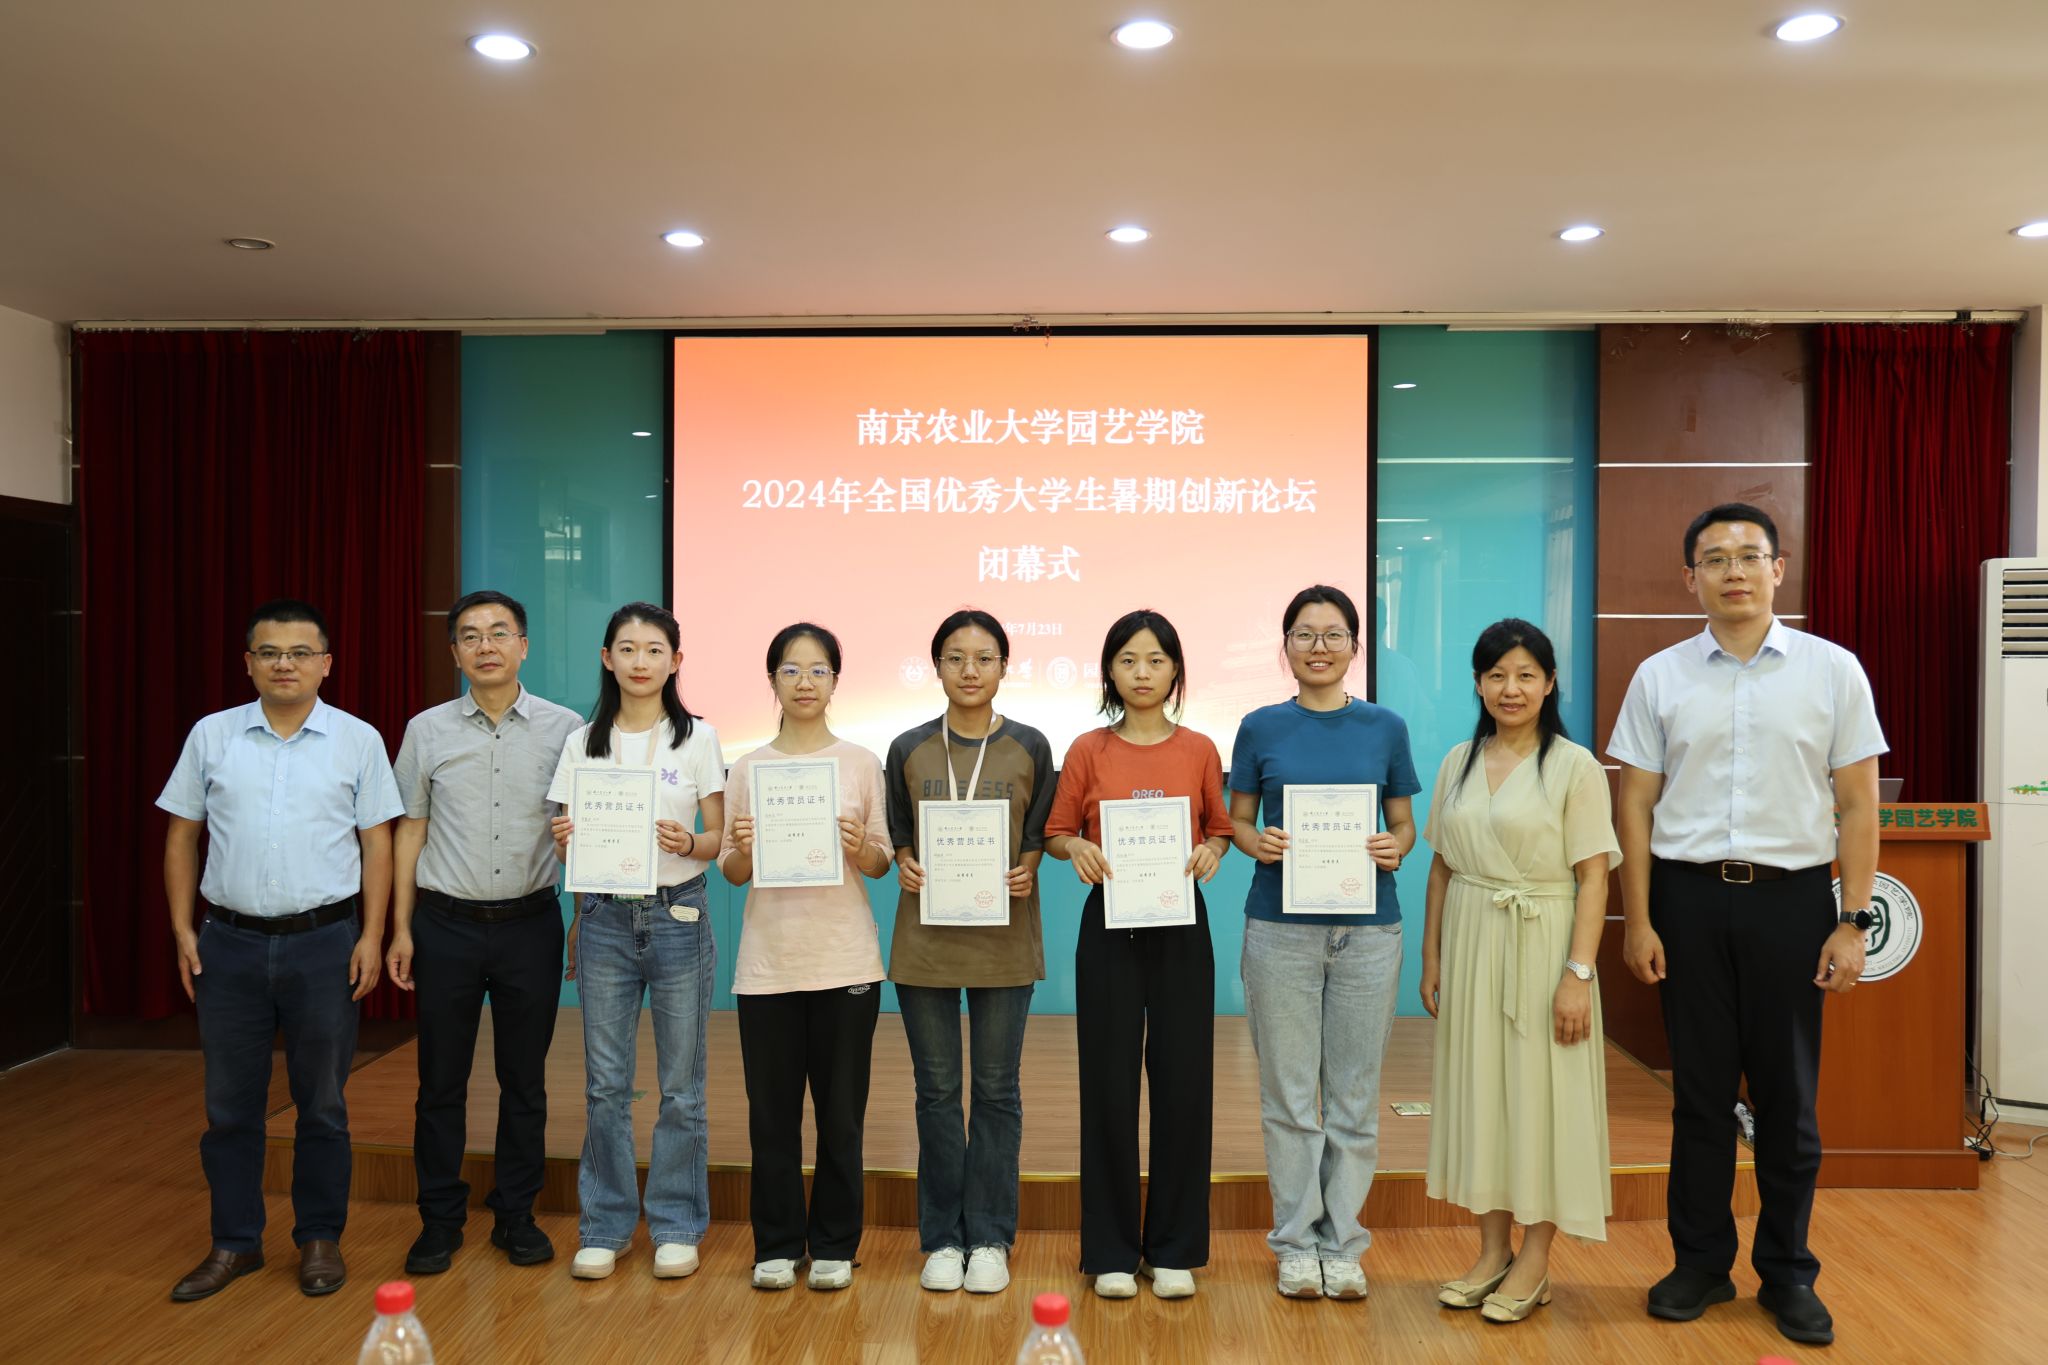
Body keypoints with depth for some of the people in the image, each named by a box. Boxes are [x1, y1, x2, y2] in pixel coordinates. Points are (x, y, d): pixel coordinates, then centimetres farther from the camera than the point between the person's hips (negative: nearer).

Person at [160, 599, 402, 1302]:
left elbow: (376, 843, 1)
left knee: (322, 1103, 8)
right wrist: (182, 929, 2)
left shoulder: (358, 741, 0)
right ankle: (235, 1243, 25)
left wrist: (371, 936, -5)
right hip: (229, 943, 2)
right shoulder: (211, 736, 5)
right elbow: (182, 836, 9)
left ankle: (320, 1239, 22)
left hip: (324, 942, -1)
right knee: (230, 1104, 10)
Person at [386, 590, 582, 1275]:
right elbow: (410, 830, 7)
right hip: (447, 924, 1)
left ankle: (516, 1216, 23)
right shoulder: (427, 730, 3)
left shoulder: (565, 729, -1)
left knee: (524, 1079, 9)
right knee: (441, 1080, 7)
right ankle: (440, 1220, 22)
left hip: (530, 923, 0)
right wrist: (401, 928, 5)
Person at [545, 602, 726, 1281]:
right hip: (606, 920, 2)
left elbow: (721, 838, 1)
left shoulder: (698, 738, 1)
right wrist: (566, 841, -14)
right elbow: (569, 839, 8)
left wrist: (690, 844, -20)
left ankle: (676, 1226, 20)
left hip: (679, 917, -1)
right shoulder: (583, 743, 6)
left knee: (681, 1084, 5)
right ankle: (605, 1227, 21)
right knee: (605, 1083, 6)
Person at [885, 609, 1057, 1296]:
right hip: (925, 936, 1)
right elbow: (896, 835, 11)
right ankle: (942, 1238, 21)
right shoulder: (909, 750, 4)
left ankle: (989, 1238, 19)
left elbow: (1040, 834, 7)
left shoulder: (1029, 748, 2)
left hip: (1004, 938, -1)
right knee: (937, 1090, 8)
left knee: (996, 1089, 6)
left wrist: (1026, 873, -12)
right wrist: (904, 866, -9)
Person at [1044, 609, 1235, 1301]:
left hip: (1181, 927, 1)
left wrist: (1211, 851, -9)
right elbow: (1055, 833, 6)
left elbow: (1220, 828, 12)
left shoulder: (1199, 750, 3)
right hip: (1109, 926, -1)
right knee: (1109, 1083, 4)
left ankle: (1174, 1249, 20)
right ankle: (1112, 1250, 19)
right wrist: (1077, 848, -15)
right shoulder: (1088, 751, 1)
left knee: (1183, 1082, 3)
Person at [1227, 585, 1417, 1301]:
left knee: (1355, 1095, 7)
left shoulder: (1385, 728, 5)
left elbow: (1404, 822, 10)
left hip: (1368, 928, 1)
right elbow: (1237, 818, 7)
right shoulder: (1261, 728, 2)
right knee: (1288, 1094, 6)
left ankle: (1342, 1242, 21)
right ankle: (1296, 1242, 19)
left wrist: (1393, 849, -11)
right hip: (1281, 927, -1)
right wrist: (1258, 843, -14)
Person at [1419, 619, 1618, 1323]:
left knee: (1542, 1094, 2)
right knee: (1478, 1087, 10)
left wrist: (1579, 974, -16)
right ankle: (1493, 1251, 23)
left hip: (1541, 945, -5)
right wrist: (1431, 957, 10)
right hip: (1469, 944, 5)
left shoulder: (1575, 766, -6)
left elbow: (1594, 878, -10)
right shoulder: (1458, 763, 8)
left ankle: (1535, 1263, 16)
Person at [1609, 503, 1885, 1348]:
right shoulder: (1660, 677, 2)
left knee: (1788, 1095, 9)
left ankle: (1788, 1274, 25)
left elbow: (1857, 803, 0)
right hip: (1688, 899, 1)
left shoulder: (1832, 670, 1)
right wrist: (1637, 921, -1)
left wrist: (1854, 921, -5)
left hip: (1791, 899, 0)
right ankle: (1701, 1263, 25)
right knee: (1700, 1090, 10)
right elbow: (1636, 805, 3)